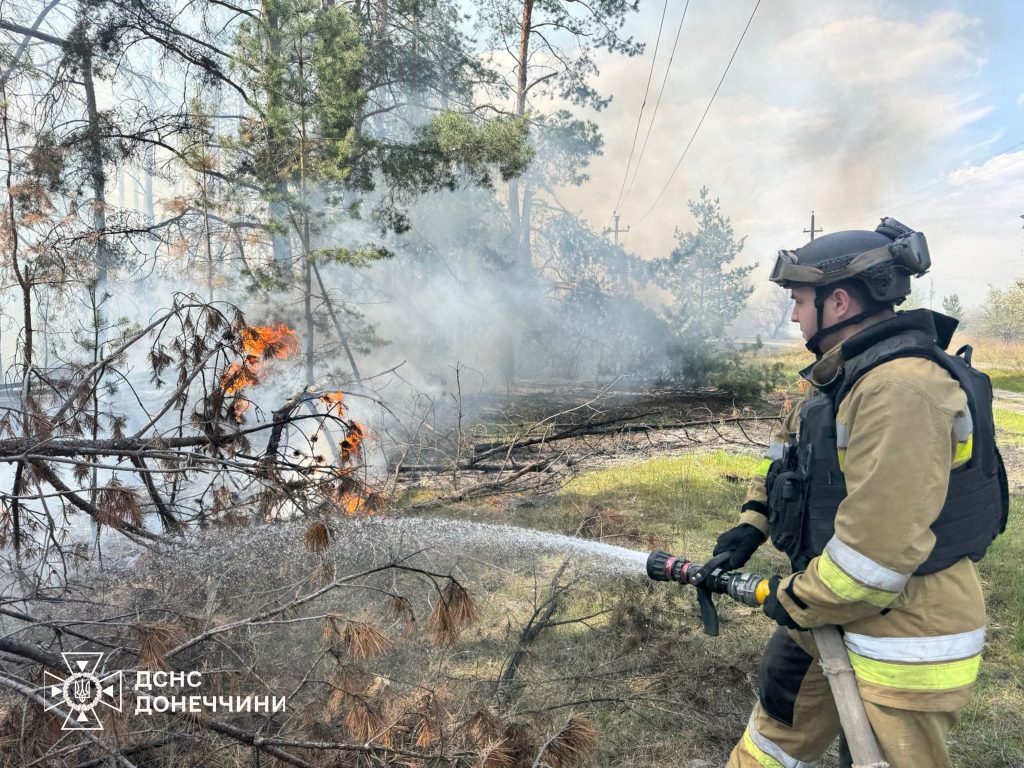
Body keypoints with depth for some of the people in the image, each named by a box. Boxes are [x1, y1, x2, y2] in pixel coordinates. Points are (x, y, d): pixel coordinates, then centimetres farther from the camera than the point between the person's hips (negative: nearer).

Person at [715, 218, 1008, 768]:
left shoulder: (902, 388, -27)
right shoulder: (845, 376, 6)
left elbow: (879, 545, -31)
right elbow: (789, 453, 18)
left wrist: (797, 602, -17)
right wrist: (752, 523, 5)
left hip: (902, 641, -9)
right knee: (783, 711, 24)